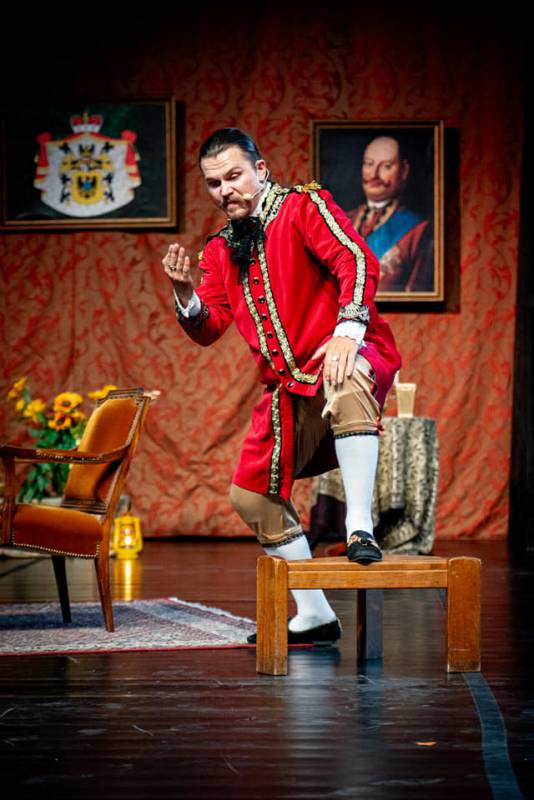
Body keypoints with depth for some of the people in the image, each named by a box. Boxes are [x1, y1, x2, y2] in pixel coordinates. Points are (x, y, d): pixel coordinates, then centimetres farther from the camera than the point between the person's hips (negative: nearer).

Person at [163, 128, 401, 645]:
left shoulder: (303, 206, -4)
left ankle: (360, 526, -42)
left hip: (346, 355, -7)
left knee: (345, 380, -43)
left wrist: (349, 329, -31)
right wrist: (185, 294, -12)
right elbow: (208, 329, 9)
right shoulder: (221, 251, 15)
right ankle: (314, 616, 14)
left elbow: (357, 260, -18)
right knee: (251, 495, 5)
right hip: (289, 389, 7)